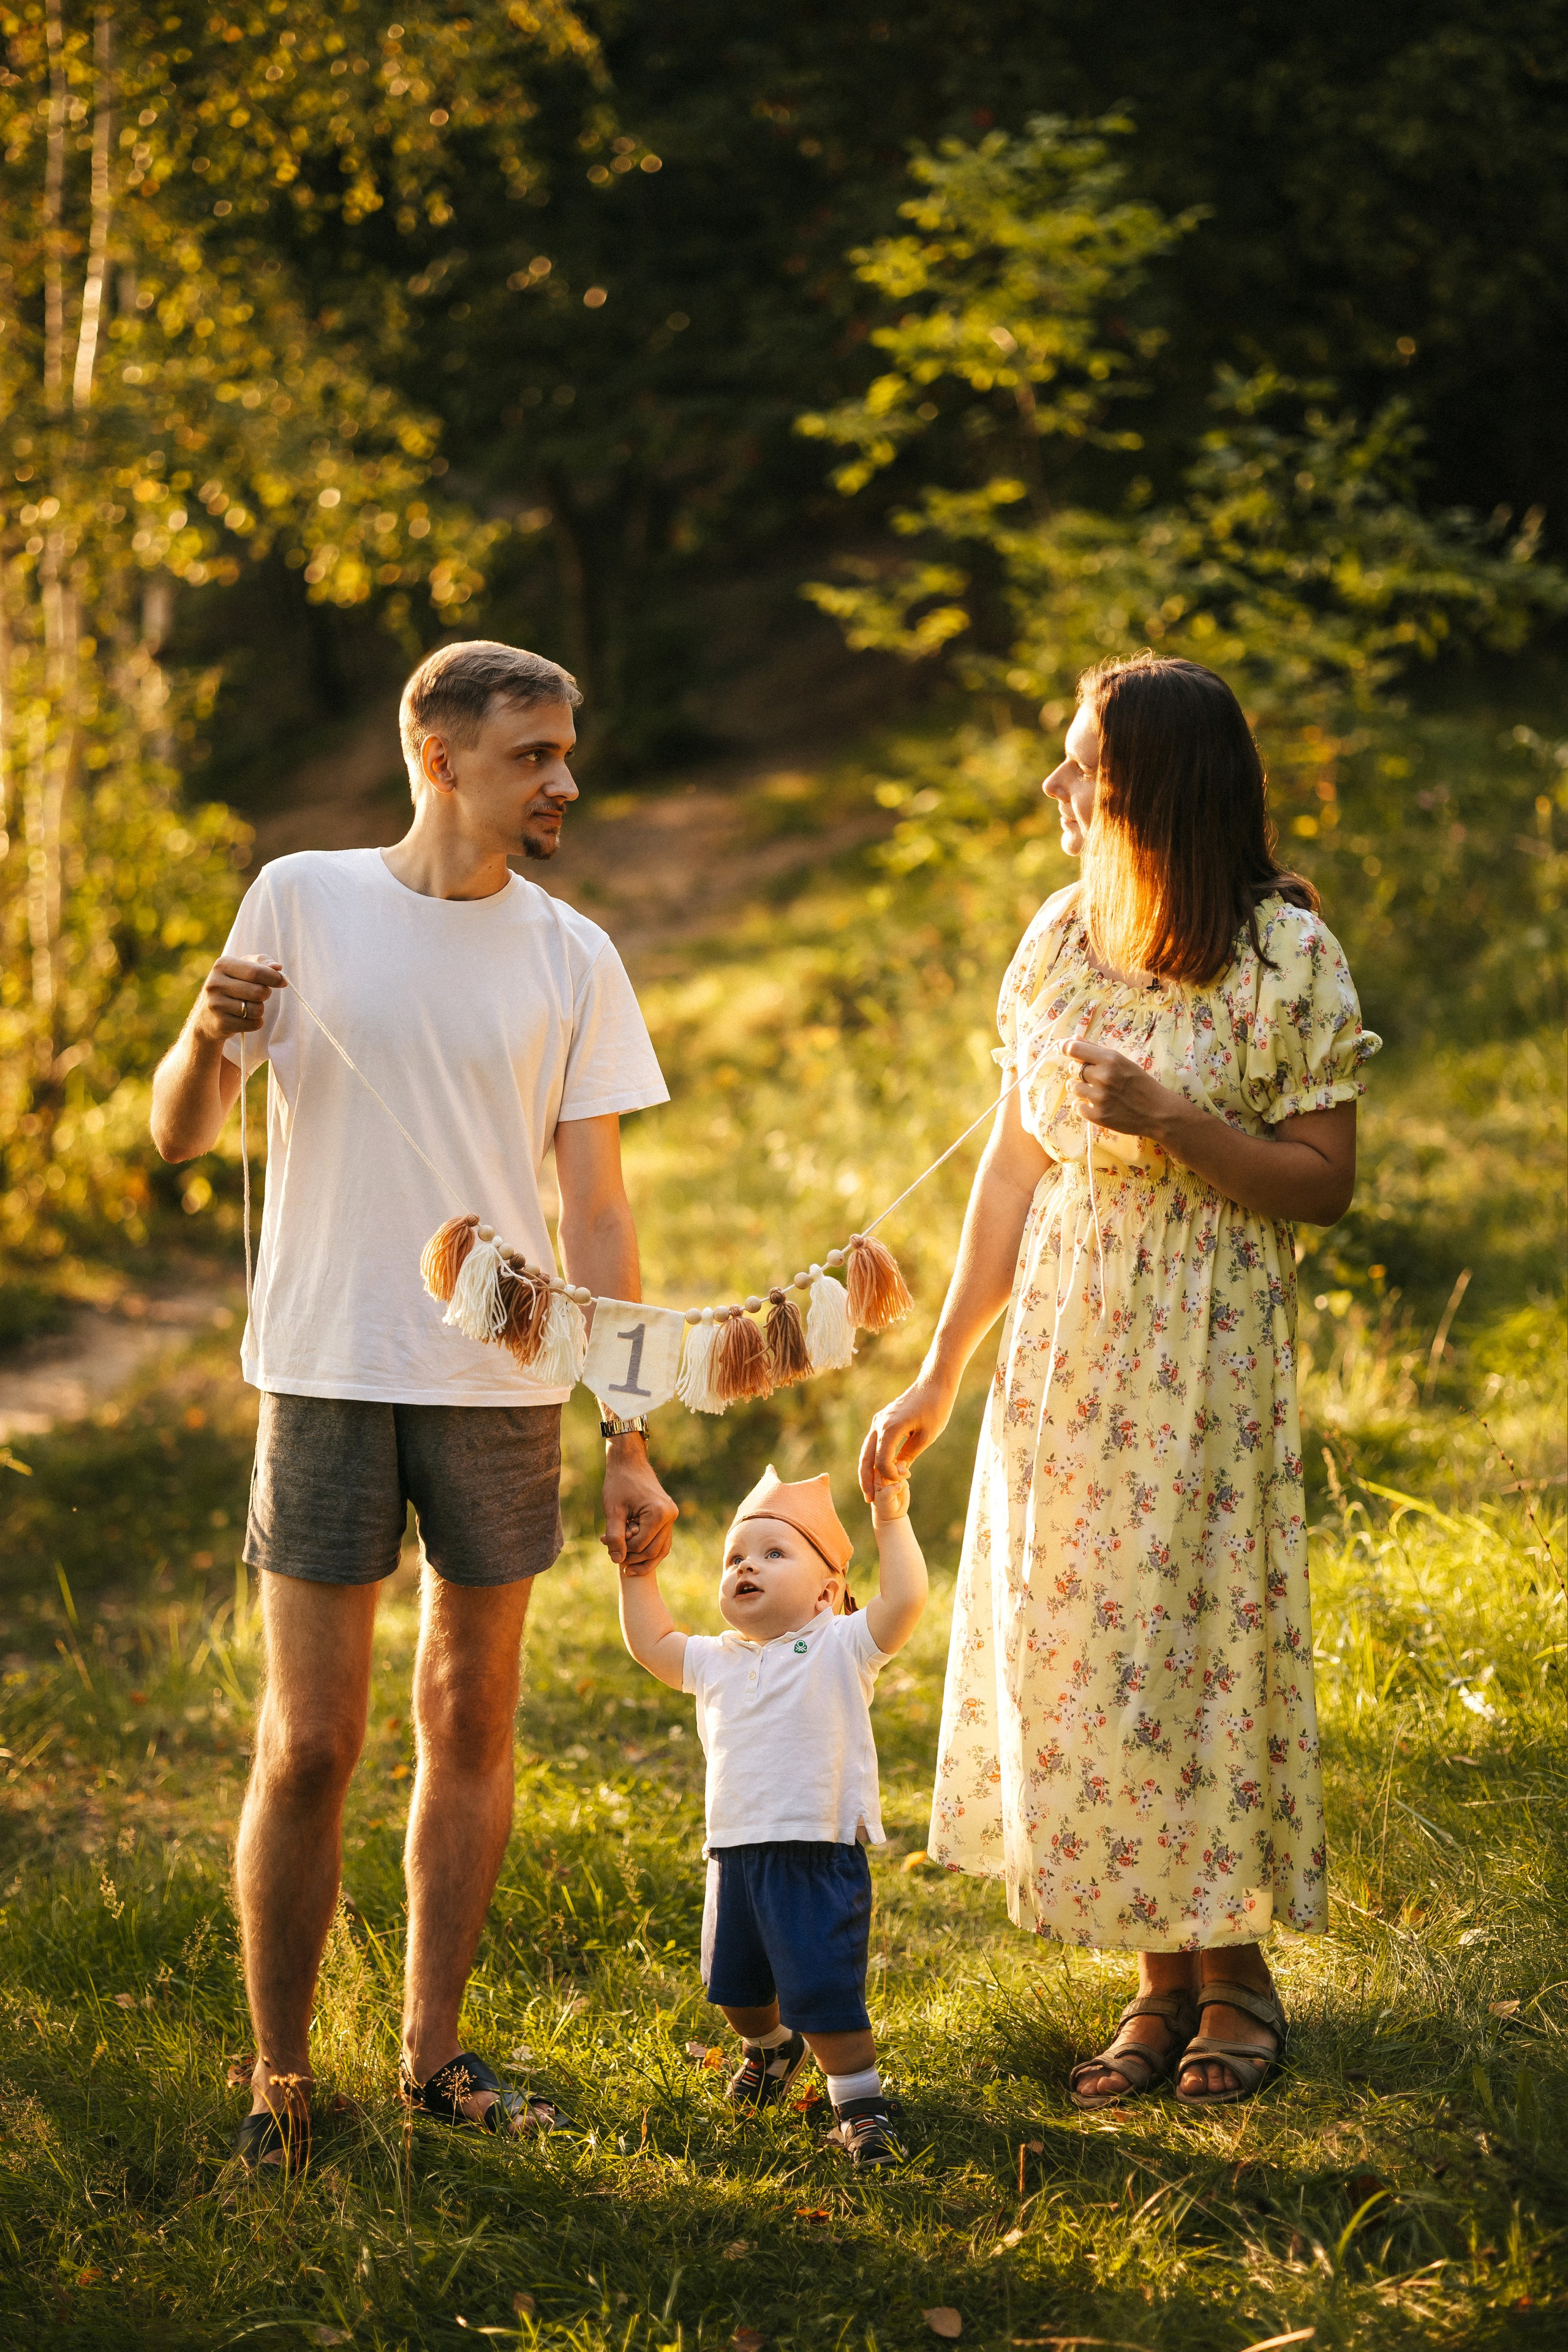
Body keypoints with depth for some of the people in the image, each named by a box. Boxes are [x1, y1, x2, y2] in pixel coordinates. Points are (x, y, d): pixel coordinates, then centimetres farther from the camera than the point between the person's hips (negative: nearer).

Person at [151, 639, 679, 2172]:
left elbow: (597, 1216, 6)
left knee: (470, 1726, 9)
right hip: (326, 1372, -2)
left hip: (503, 1386, 2)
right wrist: (209, 1038, -19)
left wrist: (631, 1443, 1)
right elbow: (179, 1138, 4)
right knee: (308, 1744, -2)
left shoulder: (572, 958, 5)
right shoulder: (300, 900, 1)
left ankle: (433, 2052, 21)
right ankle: (277, 2075, 11)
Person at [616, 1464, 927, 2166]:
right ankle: (770, 2046, 50)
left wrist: (891, 1522, -18)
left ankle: (860, 2102, 5)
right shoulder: (714, 1661, 13)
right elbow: (650, 1642, 25)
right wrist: (638, 1569, 17)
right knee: (735, 1987, 21)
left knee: (823, 1992, -10)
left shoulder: (840, 1649, -5)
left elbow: (905, 1601, -18)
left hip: (819, 1854, -6)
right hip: (735, 1854, 7)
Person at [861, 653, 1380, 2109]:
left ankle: (1234, 1981, 17)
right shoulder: (1062, 938, 6)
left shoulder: (1286, 953, -10)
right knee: (1068, 1652, 5)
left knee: (1189, 1644, -1)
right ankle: (1164, 1985, 17)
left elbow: (1322, 1182, -8)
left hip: (1201, 1355, -5)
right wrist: (937, 1379, 10)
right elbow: (1015, 1167, 10)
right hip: (1060, 1345, 5)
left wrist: (1168, 1119, -23)